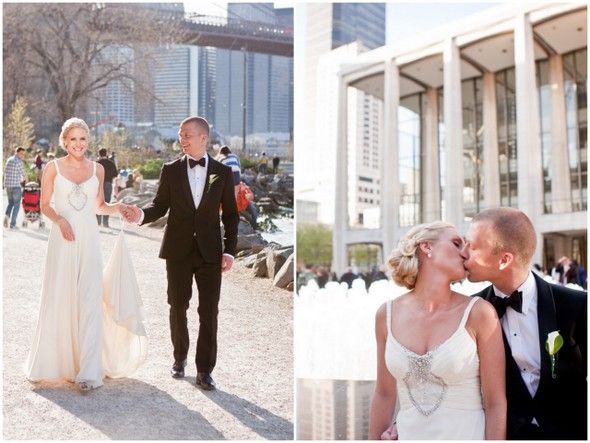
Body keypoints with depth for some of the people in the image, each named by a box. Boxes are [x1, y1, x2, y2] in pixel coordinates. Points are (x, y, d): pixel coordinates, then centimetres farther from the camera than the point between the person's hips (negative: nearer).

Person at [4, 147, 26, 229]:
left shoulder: (9, 159, 11)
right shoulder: (19, 162, -12)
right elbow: (22, 173, -4)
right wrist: (25, 178, 20)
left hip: (8, 185, 7)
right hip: (16, 185, -7)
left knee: (10, 203, 22)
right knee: (16, 205, 4)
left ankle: (7, 215, -4)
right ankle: (12, 224, 2)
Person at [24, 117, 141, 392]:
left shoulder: (97, 169, 9)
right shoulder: (53, 168, 1)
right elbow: (45, 205, 3)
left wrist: (116, 208, -3)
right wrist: (60, 220, -15)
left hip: (89, 239, 1)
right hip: (62, 239, -1)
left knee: (89, 302, -4)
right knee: (58, 301, 4)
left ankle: (88, 371, -2)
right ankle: (53, 362, 23)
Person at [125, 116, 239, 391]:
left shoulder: (222, 173, 2)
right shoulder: (171, 170, 3)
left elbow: (230, 214, 4)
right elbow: (160, 205, 4)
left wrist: (229, 250, -3)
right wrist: (142, 215, -18)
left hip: (210, 252, -1)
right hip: (178, 251, 1)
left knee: (209, 311, -1)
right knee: (178, 307, 11)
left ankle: (204, 370, 6)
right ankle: (180, 358, 30)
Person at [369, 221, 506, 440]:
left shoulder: (478, 313, -11)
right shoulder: (387, 314, -3)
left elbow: (495, 405, -9)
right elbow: (384, 396, 5)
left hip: (467, 433, -2)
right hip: (409, 434, 2)